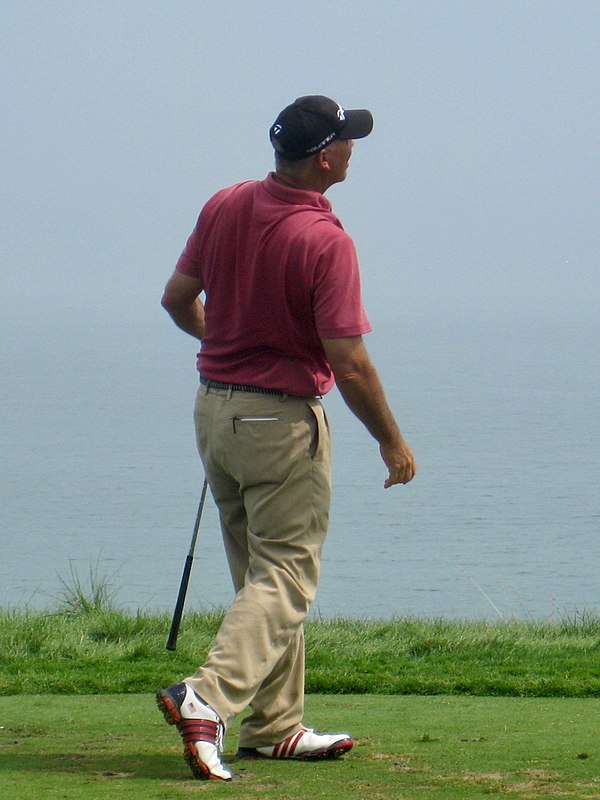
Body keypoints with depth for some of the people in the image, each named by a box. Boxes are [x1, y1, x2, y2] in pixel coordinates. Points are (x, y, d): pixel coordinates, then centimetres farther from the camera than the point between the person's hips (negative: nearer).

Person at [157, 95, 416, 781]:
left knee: (262, 572, 18)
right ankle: (208, 698, -20)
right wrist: (392, 442, -6)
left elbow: (178, 299, 10)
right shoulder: (326, 242, -20)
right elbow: (349, 366, -20)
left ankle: (275, 725, 23)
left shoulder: (224, 207, -1)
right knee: (285, 579, -2)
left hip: (214, 407, 7)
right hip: (283, 421, -7)